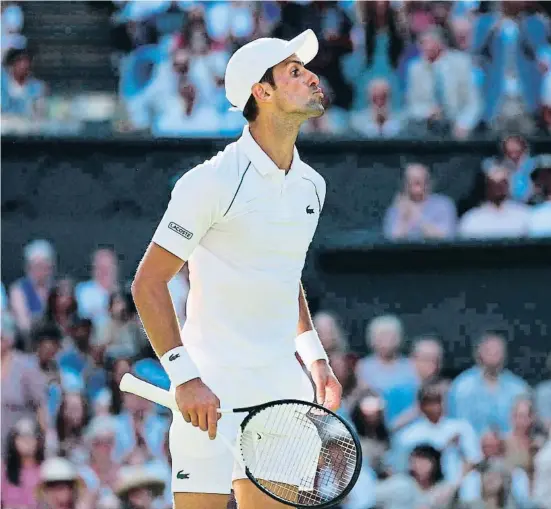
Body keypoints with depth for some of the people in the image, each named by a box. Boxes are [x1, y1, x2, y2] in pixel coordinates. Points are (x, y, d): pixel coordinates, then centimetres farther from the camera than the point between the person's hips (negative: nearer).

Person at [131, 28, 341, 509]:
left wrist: (315, 358, 15)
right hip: (211, 388, -6)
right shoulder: (213, 181, -11)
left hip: (282, 385, 6)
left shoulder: (311, 185, 12)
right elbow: (148, 284, -10)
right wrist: (184, 377, -17)